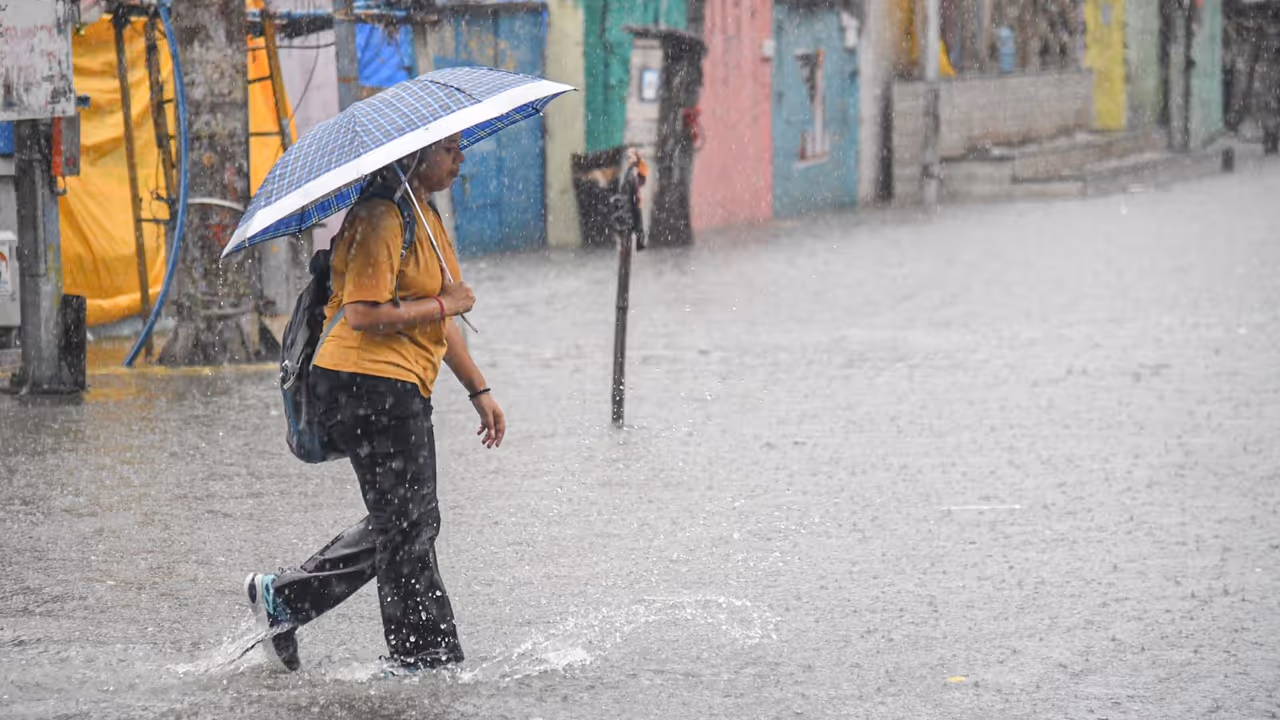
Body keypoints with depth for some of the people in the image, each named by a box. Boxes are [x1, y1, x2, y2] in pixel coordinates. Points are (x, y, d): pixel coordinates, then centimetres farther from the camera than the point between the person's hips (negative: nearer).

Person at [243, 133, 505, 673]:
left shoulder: (426, 216, 17)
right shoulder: (379, 219, -15)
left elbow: (436, 322, 23)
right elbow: (364, 314, -24)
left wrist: (478, 389, 21)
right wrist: (443, 305, -16)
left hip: (402, 389, 10)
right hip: (369, 383, -10)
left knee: (404, 523, 15)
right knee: (410, 526, -4)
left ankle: (283, 598, 22)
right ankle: (425, 658, 5)